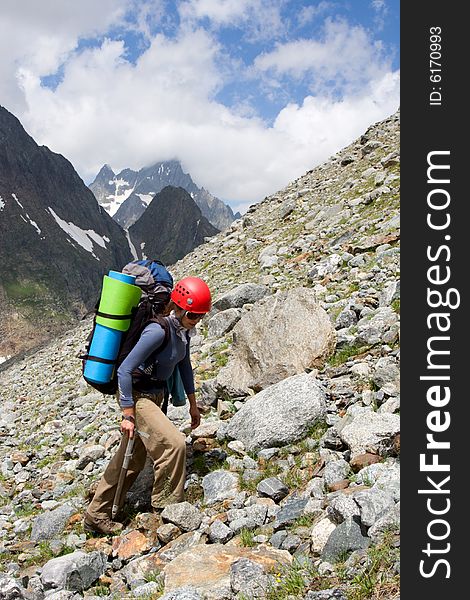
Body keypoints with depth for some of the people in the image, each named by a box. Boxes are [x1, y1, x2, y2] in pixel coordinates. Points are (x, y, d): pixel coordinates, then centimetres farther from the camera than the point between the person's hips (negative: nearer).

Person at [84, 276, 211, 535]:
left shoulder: (183, 329, -1)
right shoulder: (158, 331, -27)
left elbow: (184, 365, 14)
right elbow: (125, 370, -26)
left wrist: (193, 404, 18)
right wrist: (128, 415, -24)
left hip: (154, 395, 9)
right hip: (136, 396, -9)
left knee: (134, 458, 14)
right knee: (173, 443, -19)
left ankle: (96, 516, 28)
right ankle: (166, 507, 2)